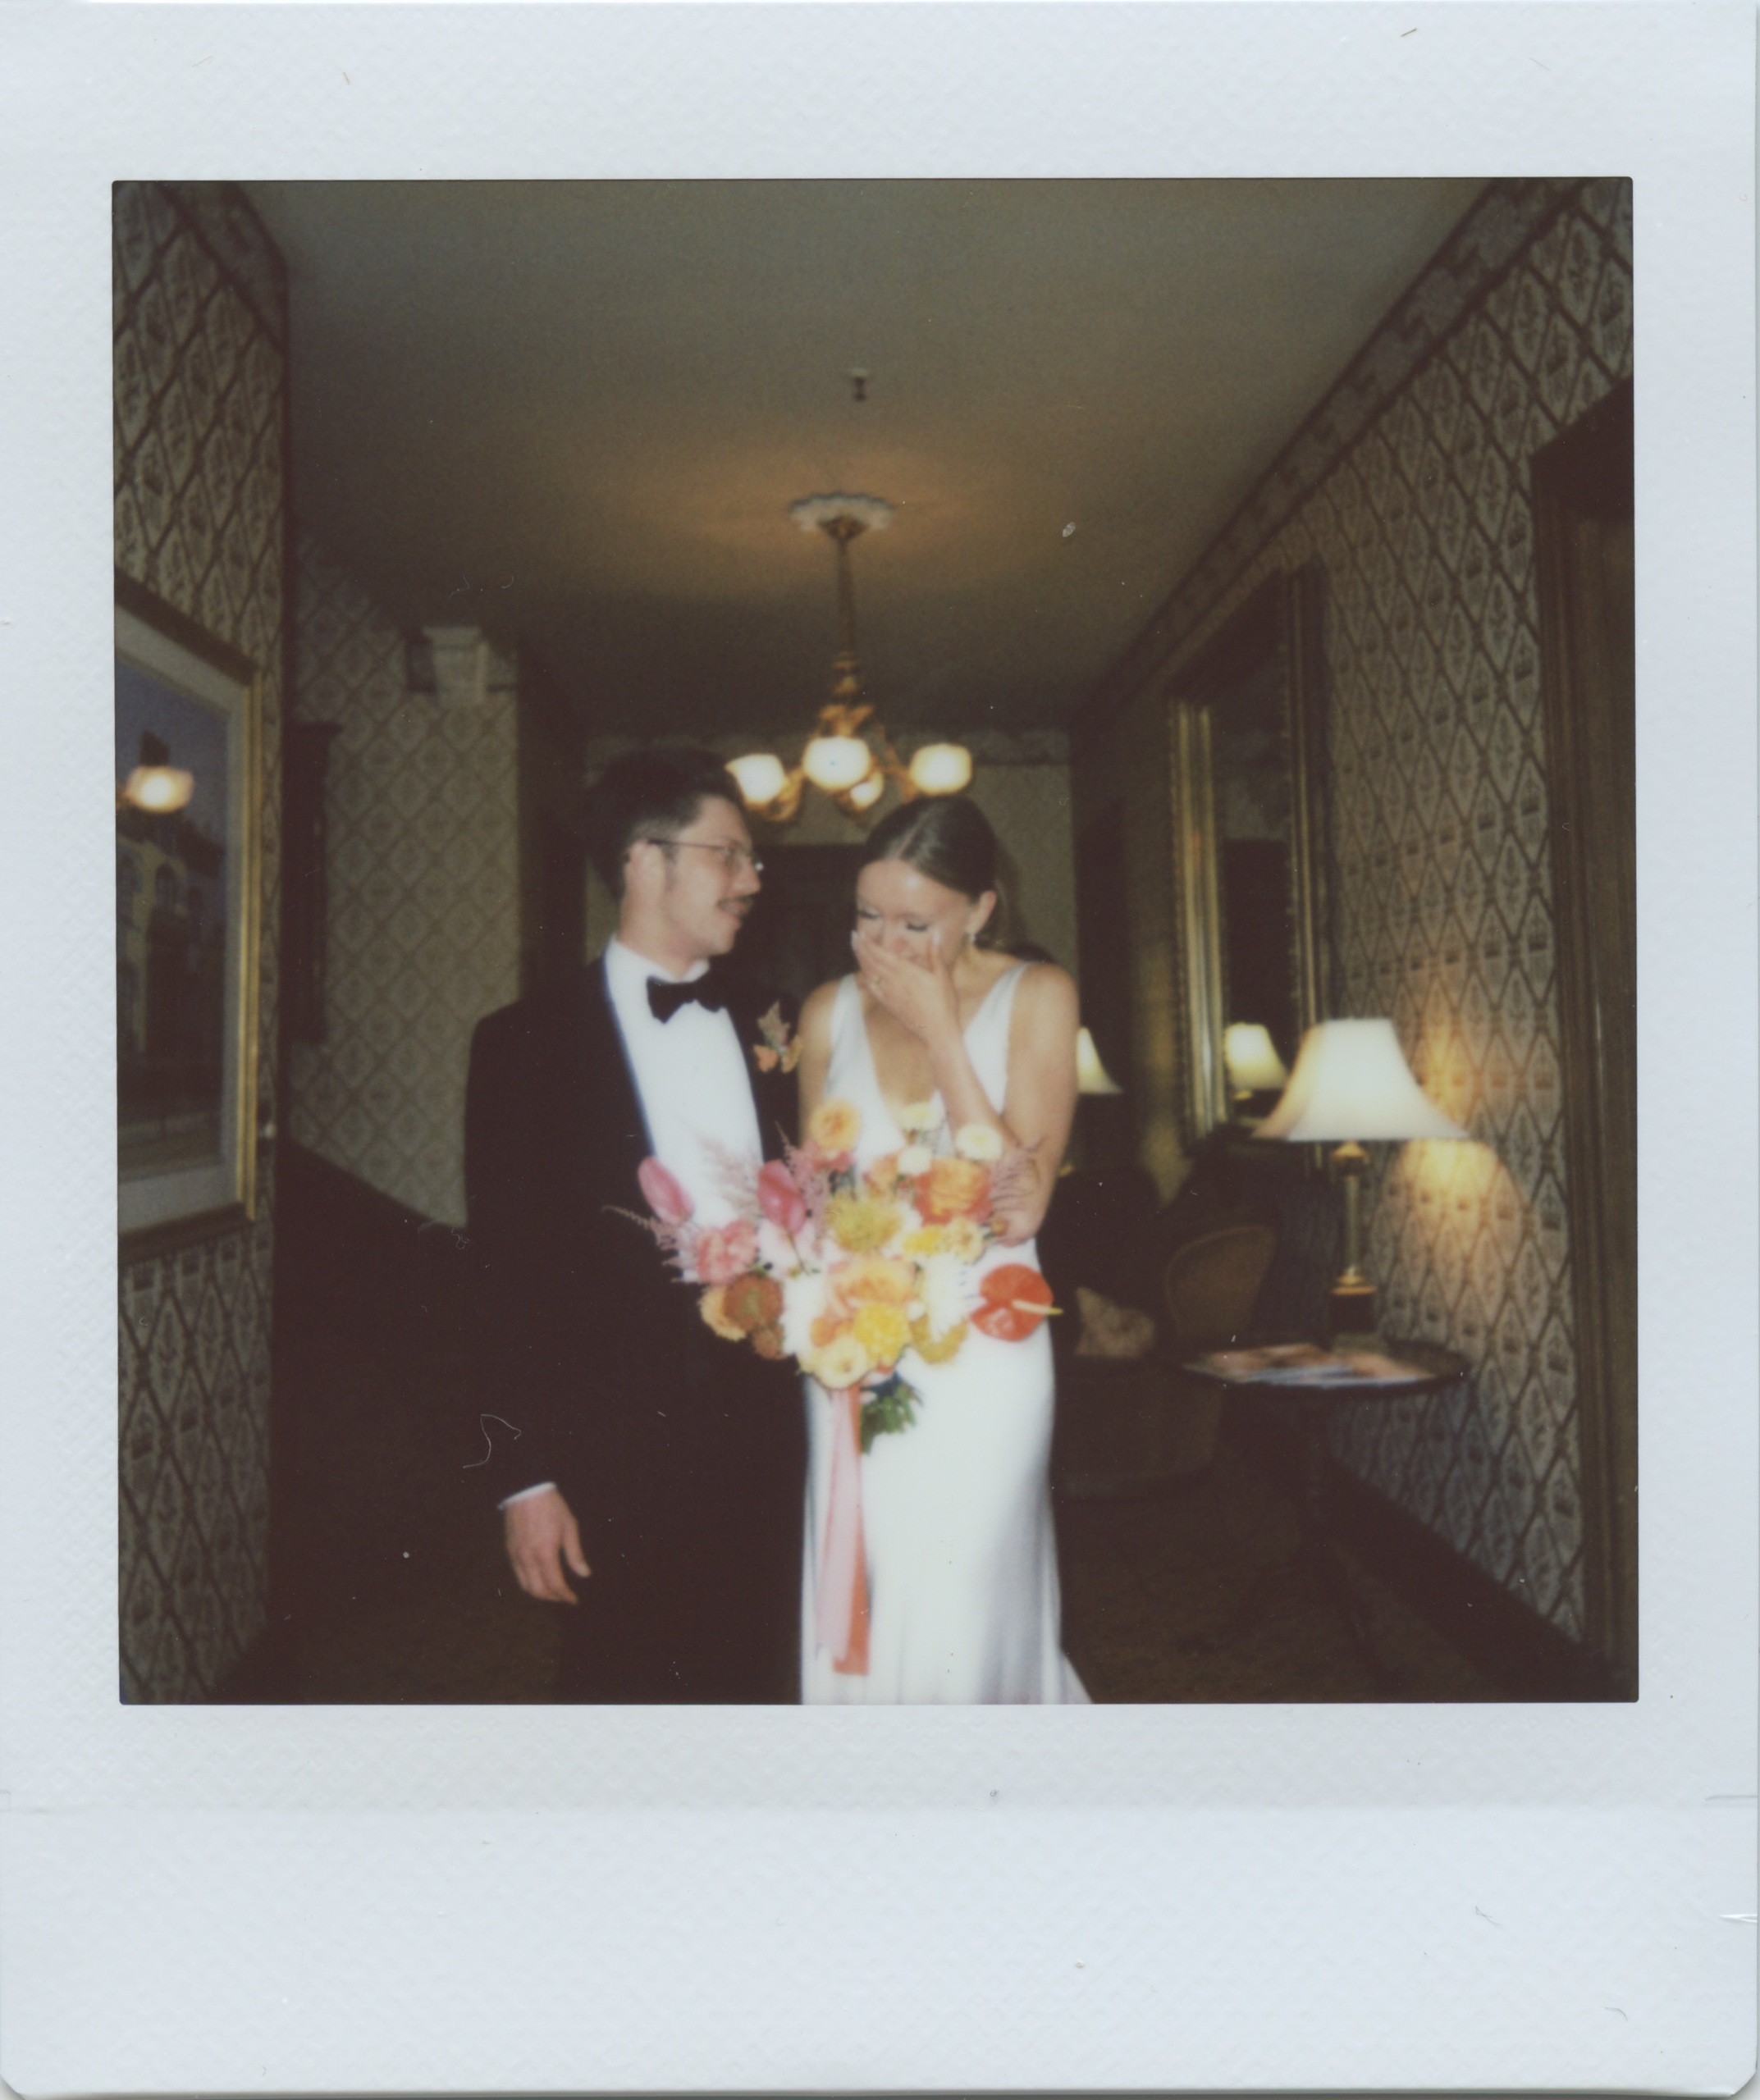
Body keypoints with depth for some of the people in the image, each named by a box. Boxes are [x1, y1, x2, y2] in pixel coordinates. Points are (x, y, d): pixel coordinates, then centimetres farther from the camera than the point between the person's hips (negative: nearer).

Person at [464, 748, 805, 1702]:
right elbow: (508, 1274, -7)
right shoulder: (529, 1041, -5)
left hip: (765, 1440, 4)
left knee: (762, 1682, 15)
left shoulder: (766, 1028, 8)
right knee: (624, 1683, 11)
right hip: (620, 1457, -4)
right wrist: (524, 1478, -8)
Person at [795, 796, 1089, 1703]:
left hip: (978, 1356, -3)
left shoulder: (1034, 996, -5)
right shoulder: (829, 1012, 4)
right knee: (857, 1632, 10)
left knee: (962, 1627, 2)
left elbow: (1020, 1207, -15)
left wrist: (941, 1032, -16)